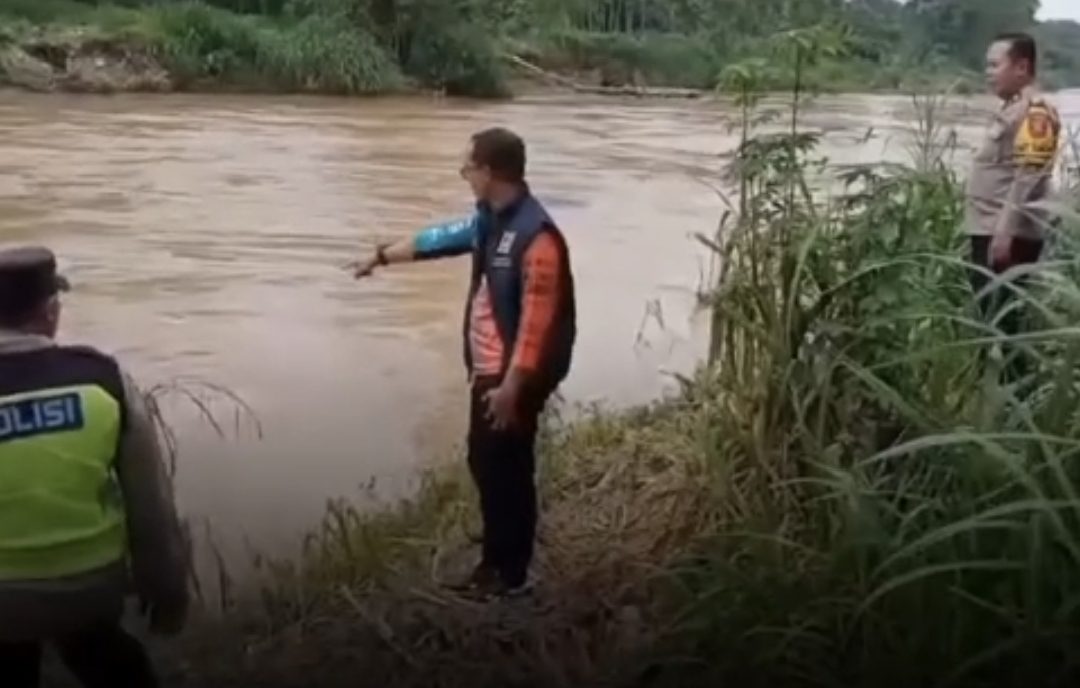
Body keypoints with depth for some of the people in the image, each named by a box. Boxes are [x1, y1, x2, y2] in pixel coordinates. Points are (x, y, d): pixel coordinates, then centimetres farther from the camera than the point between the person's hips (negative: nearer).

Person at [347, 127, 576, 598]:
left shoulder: (536, 236, -23)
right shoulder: (490, 220, 6)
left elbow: (536, 322, -25)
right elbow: (441, 238, 23)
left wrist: (512, 387, -25)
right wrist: (382, 256, 34)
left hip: (515, 378, -9)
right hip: (486, 370, 9)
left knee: (508, 470, 2)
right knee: (483, 463, 17)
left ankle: (512, 573, 18)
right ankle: (494, 560, 31)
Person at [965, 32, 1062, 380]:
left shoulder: (1035, 111, -13)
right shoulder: (1012, 108, 17)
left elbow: (1028, 178, -21)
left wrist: (1006, 231, -26)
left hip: (1009, 235, -10)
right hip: (989, 230, 10)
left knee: (1000, 318, -8)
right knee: (988, 315, 15)